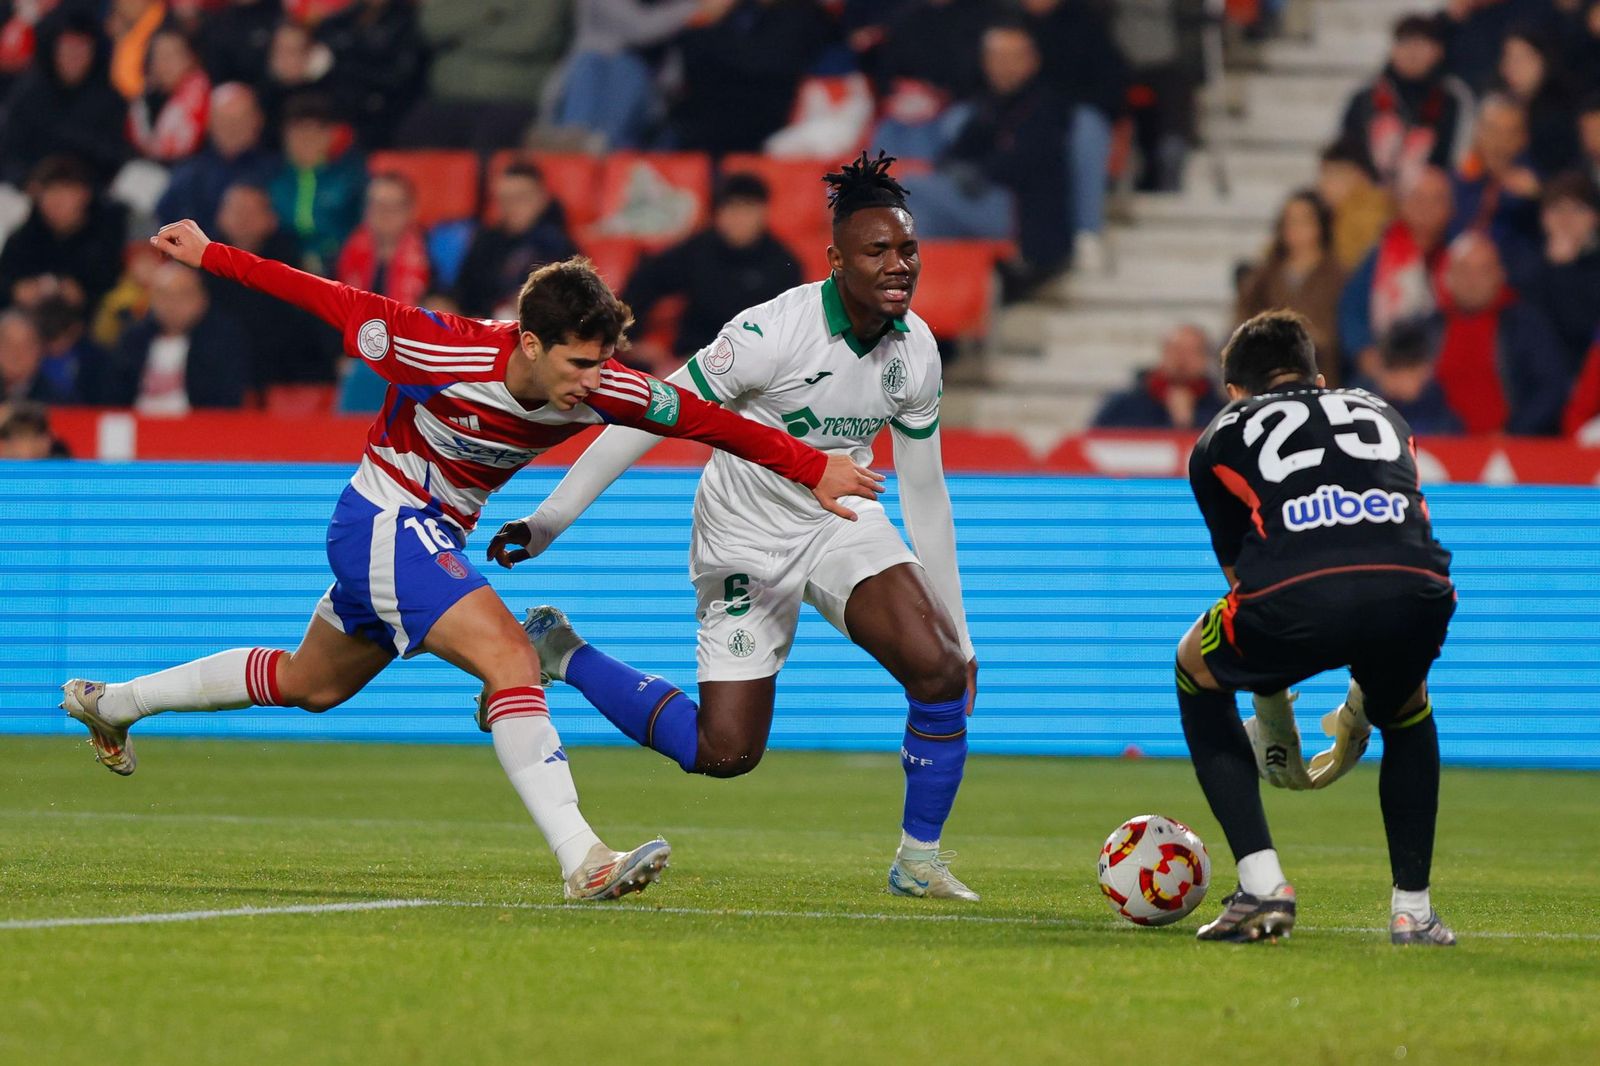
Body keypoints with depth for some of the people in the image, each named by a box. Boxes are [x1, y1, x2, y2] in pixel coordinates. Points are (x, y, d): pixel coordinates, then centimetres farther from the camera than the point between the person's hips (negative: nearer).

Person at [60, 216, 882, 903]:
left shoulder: (599, 390, -17)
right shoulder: (443, 354, -29)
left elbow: (706, 419, -11)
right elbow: (333, 302, -19)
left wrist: (814, 469, -13)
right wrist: (210, 257, -13)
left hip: (434, 537, 8)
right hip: (383, 523, -8)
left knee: (311, 685, 25)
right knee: (510, 658, -25)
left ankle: (108, 705, 42)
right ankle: (583, 862, -32)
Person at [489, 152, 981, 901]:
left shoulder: (915, 349, -7)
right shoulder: (774, 331, -26)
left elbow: (925, 491, 5)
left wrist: (956, 629, 7)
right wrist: (548, 522, -19)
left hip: (844, 523, 5)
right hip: (746, 542, -5)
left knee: (940, 672, -19)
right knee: (725, 752, -7)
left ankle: (919, 859, 1)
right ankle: (558, 654, 14)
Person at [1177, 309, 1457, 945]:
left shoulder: (1221, 439, 31)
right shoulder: (1381, 415, 39)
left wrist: (1276, 729, 45)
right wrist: (1362, 704, 54)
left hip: (1296, 597, -3)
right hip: (1418, 595, 3)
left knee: (1197, 672, 32)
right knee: (1404, 706, 39)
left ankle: (1261, 887, 18)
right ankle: (1413, 908, 29)